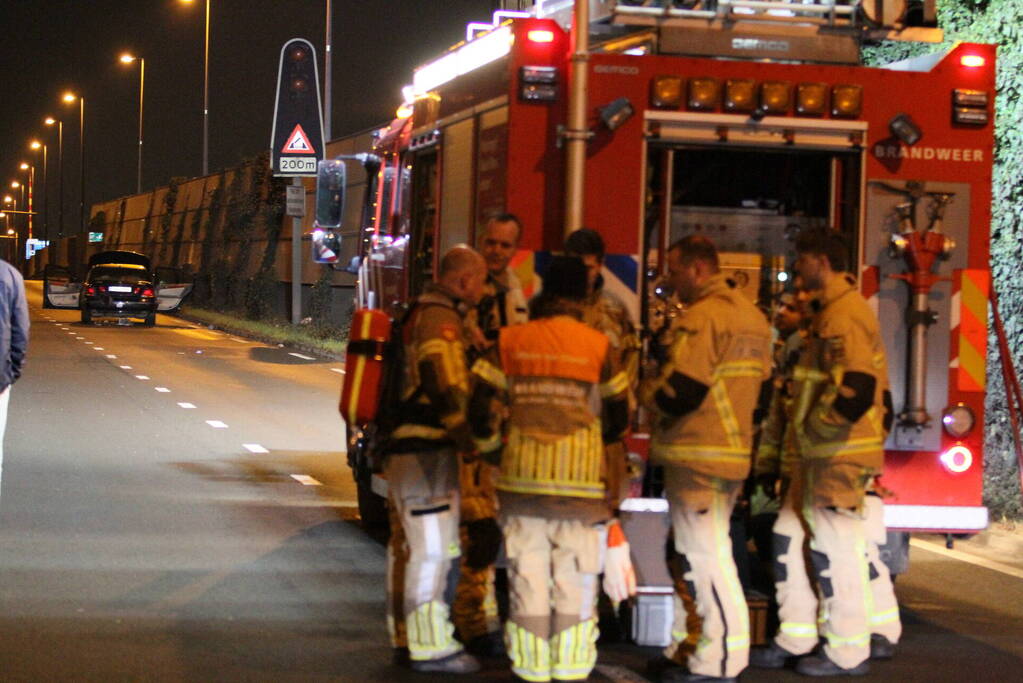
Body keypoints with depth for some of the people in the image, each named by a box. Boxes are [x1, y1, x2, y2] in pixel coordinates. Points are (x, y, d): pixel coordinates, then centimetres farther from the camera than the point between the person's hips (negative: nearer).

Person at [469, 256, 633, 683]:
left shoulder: (510, 342, 3)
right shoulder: (598, 346, 0)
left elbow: (480, 406, 2)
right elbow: (618, 416, 6)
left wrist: (491, 445, 20)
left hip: (522, 472, 2)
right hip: (580, 473, -2)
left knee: (527, 574, 8)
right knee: (575, 579, 6)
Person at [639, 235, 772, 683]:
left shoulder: (701, 318, -17)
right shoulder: (751, 316, 14)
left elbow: (679, 392, -21)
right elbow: (759, 383, 18)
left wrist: (643, 391, -4)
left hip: (698, 456, -10)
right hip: (734, 449, 10)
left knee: (705, 558, -5)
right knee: (695, 554, 18)